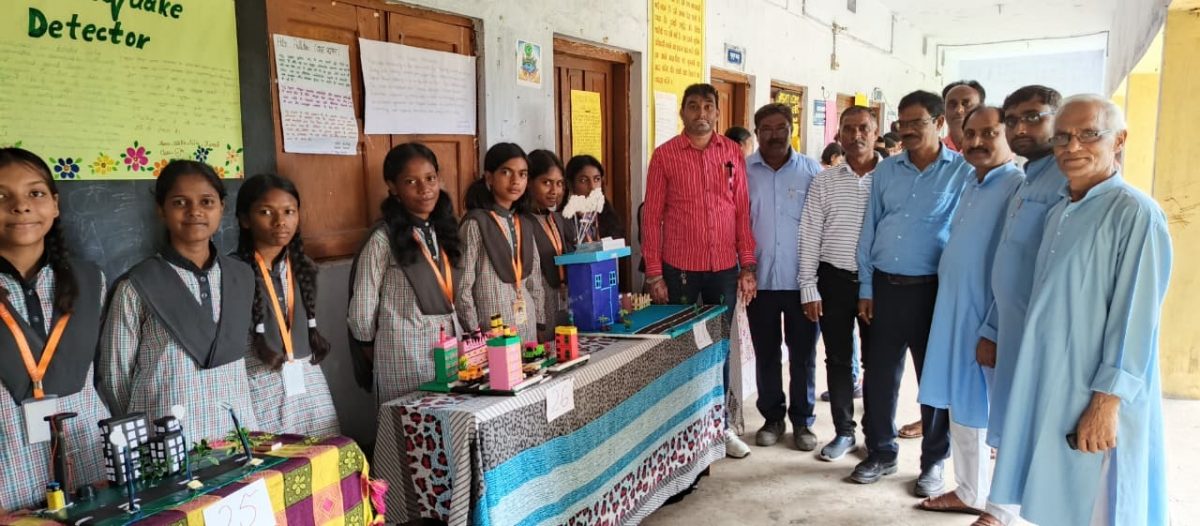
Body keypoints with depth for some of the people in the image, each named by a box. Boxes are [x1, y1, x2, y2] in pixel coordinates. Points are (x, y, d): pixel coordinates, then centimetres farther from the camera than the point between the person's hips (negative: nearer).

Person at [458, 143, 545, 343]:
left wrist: (540, 324, 10)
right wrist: (475, 333, -12)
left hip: (527, 327, 6)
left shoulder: (525, 225, 11)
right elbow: (463, 287, -11)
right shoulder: (475, 223, -10)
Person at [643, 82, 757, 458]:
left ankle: (720, 424, 26)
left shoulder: (733, 153, 6)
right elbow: (652, 216, -2)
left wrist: (748, 266, 1)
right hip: (679, 269, -2)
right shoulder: (665, 155, -1)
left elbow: (742, 212, 6)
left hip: (725, 268, 2)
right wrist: (653, 273, -6)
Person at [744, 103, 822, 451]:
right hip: (760, 279, 1)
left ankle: (802, 420, 23)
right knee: (765, 353, 11)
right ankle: (772, 418, 27)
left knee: (803, 353, 8)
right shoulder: (742, 171, 1)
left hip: (801, 279, 0)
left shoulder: (811, 171, 1)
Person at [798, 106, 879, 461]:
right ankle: (844, 432, 24)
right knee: (838, 358, 10)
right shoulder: (824, 182, 3)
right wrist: (809, 288, -1)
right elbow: (809, 237, 3)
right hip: (834, 279, 2)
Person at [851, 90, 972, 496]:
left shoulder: (963, 172, -3)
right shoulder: (886, 170, 8)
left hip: (934, 290, -3)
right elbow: (869, 230, 10)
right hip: (885, 286, 3)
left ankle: (933, 461, 23)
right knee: (880, 374, 9)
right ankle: (880, 454, 25)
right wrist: (866, 288, 6)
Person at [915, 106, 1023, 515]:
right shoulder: (971, 187, 13)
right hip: (953, 313, 9)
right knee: (961, 406, 17)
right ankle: (970, 492, 32)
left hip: (992, 320, -8)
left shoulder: (1019, 187, -14)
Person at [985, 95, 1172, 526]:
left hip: (1094, 397, -7)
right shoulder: (1059, 213, 10)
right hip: (1048, 387, 7)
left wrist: (1107, 403, -19)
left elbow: (1135, 318, -17)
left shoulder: (1134, 212, -13)